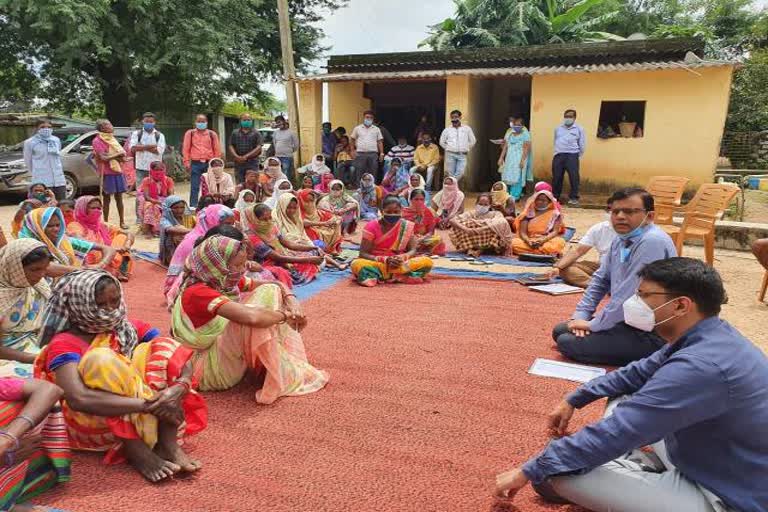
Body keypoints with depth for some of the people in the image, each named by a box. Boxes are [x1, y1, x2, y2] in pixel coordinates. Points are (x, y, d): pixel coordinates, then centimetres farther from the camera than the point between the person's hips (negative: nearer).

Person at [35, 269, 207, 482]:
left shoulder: (130, 329, 6)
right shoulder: (65, 344, -10)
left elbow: (181, 359, -1)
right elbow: (78, 399, -29)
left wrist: (179, 388, -25)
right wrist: (147, 404, -33)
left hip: (144, 419, 5)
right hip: (93, 424, -5)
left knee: (165, 347, -11)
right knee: (101, 358, -27)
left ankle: (168, 443, -21)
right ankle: (137, 452, -25)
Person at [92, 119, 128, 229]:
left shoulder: (112, 139, 16)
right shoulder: (97, 141, -5)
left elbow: (122, 154, 9)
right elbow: (103, 158, -15)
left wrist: (109, 156, -9)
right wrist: (117, 155, -8)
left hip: (118, 172, 6)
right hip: (107, 174, -6)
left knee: (119, 198, 7)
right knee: (107, 199, 1)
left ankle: (122, 222, 11)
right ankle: (106, 223, 8)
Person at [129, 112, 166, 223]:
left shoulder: (159, 135, 7)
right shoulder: (136, 134, 8)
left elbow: (160, 150, -9)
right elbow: (133, 148, -8)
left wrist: (141, 147, -11)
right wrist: (150, 146, -15)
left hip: (155, 168, 0)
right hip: (141, 168, 0)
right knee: (140, 193, 0)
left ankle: (155, 216, 8)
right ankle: (139, 217, 5)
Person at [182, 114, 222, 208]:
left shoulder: (212, 134, 8)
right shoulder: (190, 133, 6)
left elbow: (217, 149, 8)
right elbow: (186, 148, 5)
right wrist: (187, 162, -1)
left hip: (209, 163, 1)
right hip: (195, 163, -1)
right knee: (194, 187, -2)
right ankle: (193, 207, 2)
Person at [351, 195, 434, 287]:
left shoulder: (406, 226, 2)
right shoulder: (372, 226, -6)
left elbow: (413, 250, 0)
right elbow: (363, 254, -10)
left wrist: (402, 258, -23)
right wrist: (386, 260, -24)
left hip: (399, 264, 3)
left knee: (427, 262, -23)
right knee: (357, 264, -34)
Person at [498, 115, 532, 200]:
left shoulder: (524, 132, -6)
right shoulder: (509, 131, 12)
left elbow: (527, 147, -11)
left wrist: (522, 160, -19)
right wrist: (501, 157, 8)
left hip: (519, 157, -6)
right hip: (509, 157, 6)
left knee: (517, 177, -6)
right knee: (507, 177, 3)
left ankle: (515, 197, -2)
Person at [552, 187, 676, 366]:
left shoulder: (652, 242, -24)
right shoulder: (621, 239, 5)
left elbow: (629, 295, -28)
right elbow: (600, 279, 15)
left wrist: (593, 325, -17)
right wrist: (581, 315, 4)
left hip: (649, 333, -10)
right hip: (625, 321, 10)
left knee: (567, 343, -16)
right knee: (560, 331, 11)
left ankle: (645, 358, -5)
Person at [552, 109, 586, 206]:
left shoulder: (579, 129, 5)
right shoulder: (558, 129, 16)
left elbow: (582, 144, 6)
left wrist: (578, 156, 6)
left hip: (572, 155, -3)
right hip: (558, 155, 3)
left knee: (574, 177, -8)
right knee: (556, 177, 4)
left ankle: (573, 198, -1)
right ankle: (555, 197, 15)